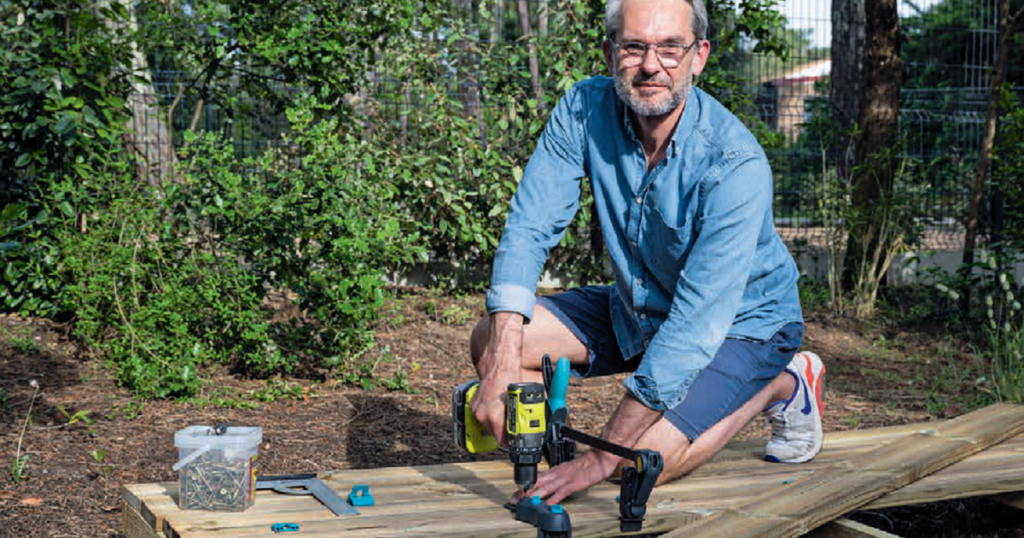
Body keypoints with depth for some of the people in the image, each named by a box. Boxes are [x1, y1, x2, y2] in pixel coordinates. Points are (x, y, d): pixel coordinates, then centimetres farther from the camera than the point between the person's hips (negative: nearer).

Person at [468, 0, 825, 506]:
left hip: (740, 324, -5)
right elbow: (529, 227, -18)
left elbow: (698, 323, -36)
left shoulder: (736, 165, -33)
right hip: (636, 308, 5)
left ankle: (782, 387, 1)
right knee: (490, 341, -12)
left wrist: (600, 458, -37)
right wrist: (502, 363, -34)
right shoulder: (584, 110, -17)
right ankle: (543, 473, 11)